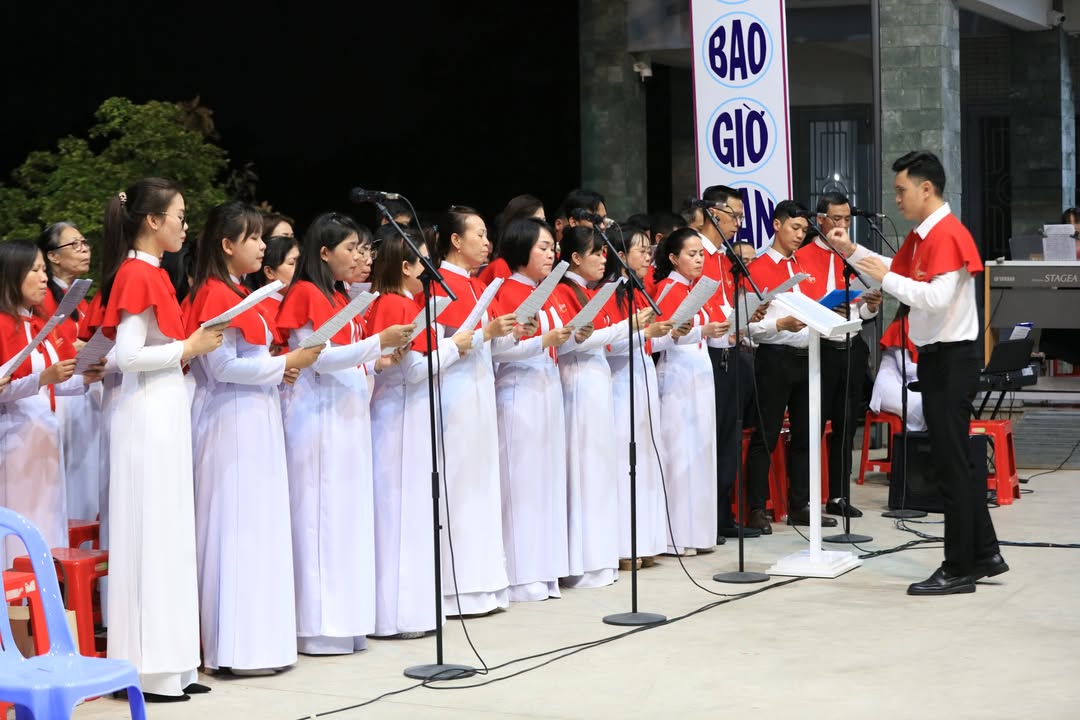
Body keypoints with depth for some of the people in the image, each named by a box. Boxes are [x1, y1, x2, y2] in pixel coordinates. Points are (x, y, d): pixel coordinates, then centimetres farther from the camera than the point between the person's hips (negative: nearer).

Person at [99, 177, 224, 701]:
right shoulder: (137, 275, -13)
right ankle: (149, 670, 1)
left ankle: (169, 662, 16)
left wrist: (192, 347, 9)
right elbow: (126, 356, -20)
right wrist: (189, 348, -13)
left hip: (165, 411, 10)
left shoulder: (151, 274, 14)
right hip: (148, 415, -10)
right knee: (151, 532, -5)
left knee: (169, 533, 11)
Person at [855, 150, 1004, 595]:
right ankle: (984, 554, 22)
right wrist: (853, 252, 12)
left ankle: (959, 570, 0)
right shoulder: (921, 235, 12)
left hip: (952, 358, -10)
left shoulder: (947, 234, -18)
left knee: (951, 463, -5)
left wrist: (885, 278, -21)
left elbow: (937, 296, -27)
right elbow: (897, 273, 21)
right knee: (955, 461, 14)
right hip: (937, 356, 10)